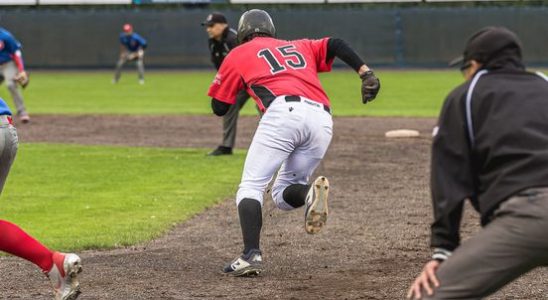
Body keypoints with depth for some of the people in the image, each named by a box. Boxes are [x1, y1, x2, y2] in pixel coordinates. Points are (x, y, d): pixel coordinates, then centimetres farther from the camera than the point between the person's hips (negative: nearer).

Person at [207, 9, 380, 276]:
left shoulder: (238, 55, 24)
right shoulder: (300, 47, 35)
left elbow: (219, 107, 24)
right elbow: (335, 44, 17)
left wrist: (241, 84, 42)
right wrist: (365, 73, 6)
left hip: (284, 112, -4)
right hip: (322, 121, 5)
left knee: (251, 186, 1)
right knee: (282, 195, 17)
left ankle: (251, 254, -22)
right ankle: (310, 192, -18)